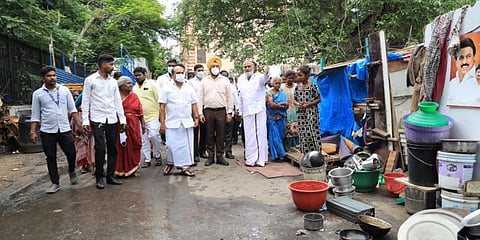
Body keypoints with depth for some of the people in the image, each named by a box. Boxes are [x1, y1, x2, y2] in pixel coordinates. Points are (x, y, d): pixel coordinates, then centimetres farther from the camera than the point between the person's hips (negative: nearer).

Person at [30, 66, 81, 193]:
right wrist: (33, 132, 0)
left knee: (71, 153, 0)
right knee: (51, 158, 6)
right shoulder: (38, 94, 2)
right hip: (47, 131, 0)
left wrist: (78, 124, -2)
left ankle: (72, 171, 31)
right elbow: (35, 115, 5)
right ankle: (55, 183, 17)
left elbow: (72, 109, 6)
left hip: (65, 129, 1)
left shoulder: (64, 90, 5)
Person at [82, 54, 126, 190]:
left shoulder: (113, 81, 11)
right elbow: (85, 101, -1)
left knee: (112, 148, 6)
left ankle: (111, 175, 16)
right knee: (100, 148, -7)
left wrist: (122, 119, 6)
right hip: (97, 119, -4)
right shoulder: (90, 80, 0)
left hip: (112, 119, 4)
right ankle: (99, 177, 7)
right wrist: (85, 120, -7)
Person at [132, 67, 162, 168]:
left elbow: (158, 100, -3)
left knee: (154, 135, -15)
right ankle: (147, 160, 18)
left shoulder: (152, 84, -1)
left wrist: (160, 113, -8)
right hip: (139, 118, 5)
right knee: (144, 140, 7)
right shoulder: (134, 88, 14)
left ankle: (157, 155, 8)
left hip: (152, 116, -5)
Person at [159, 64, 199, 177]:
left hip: (187, 123, 2)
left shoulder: (190, 89, 11)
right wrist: (162, 122, -6)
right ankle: (170, 163, 23)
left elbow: (194, 104, 13)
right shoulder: (167, 89, 3)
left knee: (187, 145, 2)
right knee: (171, 145, -2)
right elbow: (162, 106, 0)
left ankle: (185, 167, 12)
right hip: (172, 123, -2)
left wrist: (196, 118, 3)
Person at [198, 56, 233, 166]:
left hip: (221, 111, 0)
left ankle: (220, 156, 12)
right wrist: (200, 113, -1)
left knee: (221, 134, 3)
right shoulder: (204, 81, 7)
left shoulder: (225, 80, 6)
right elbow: (200, 98, 6)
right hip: (208, 111, 1)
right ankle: (210, 156, 14)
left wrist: (229, 112, 0)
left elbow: (229, 97, 6)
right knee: (209, 134, 5)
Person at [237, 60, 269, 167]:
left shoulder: (259, 77, 0)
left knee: (260, 134, -2)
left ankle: (261, 159, 3)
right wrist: (240, 111, 15)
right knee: (249, 136, 5)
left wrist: (266, 73, -48)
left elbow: (264, 79, -25)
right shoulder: (241, 79, 14)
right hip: (247, 111, 4)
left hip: (259, 110, -4)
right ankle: (251, 159, 11)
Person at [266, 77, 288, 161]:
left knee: (281, 136, 6)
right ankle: (277, 154, 2)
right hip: (272, 118, -4)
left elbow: (286, 106, 5)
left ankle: (280, 154, 15)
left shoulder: (283, 94, 12)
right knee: (275, 137, -3)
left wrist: (277, 105, -11)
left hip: (281, 118, 4)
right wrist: (283, 103, -11)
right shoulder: (269, 93, 0)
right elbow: (271, 105, -13)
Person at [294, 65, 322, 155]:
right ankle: (306, 155, 15)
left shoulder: (312, 86, -6)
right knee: (302, 134, 5)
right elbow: (295, 99, 16)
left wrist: (308, 104, -14)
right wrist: (297, 104, -6)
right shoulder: (297, 87, 10)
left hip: (311, 113, -5)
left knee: (312, 133, -7)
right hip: (301, 114, 5)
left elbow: (318, 99, -4)